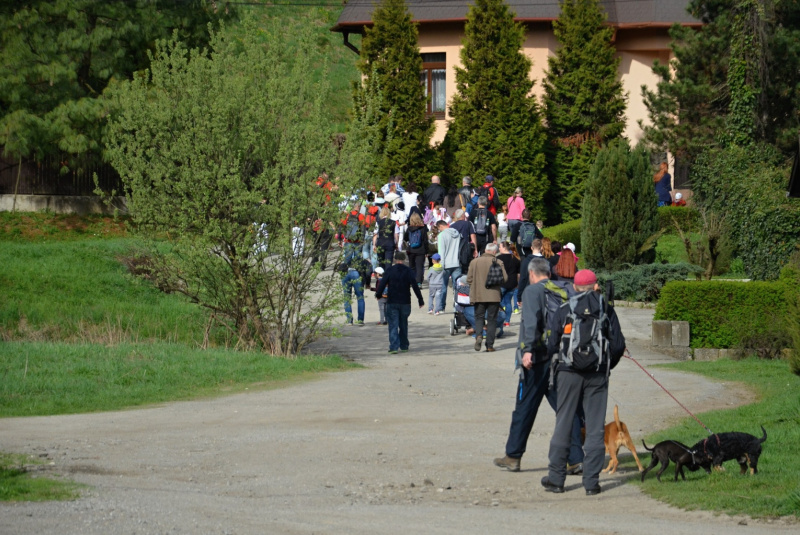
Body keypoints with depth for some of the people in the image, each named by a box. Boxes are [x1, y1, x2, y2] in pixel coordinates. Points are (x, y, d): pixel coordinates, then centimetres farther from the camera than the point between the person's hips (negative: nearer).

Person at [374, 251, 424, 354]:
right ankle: (404, 346, 22)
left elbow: (382, 284, -3)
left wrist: (378, 294, 15)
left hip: (392, 302, -1)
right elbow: (415, 286, -4)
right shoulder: (408, 271, -2)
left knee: (393, 325, -1)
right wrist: (421, 300, 0)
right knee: (403, 324, 15)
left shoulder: (389, 271, -3)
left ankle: (394, 346, -13)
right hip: (405, 302, 1)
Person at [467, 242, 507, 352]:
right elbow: (505, 278, -7)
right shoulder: (498, 263, -6)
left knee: (479, 317, 12)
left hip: (478, 296, 1)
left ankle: (478, 335, -16)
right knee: (492, 319, 7)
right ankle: (489, 345, 5)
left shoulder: (474, 262, -1)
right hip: (493, 296, -1)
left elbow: (469, 279, -1)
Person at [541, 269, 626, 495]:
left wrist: (556, 365, 16)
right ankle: (591, 481, 2)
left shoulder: (563, 311, 1)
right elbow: (618, 345, 2)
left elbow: (551, 345, -2)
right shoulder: (606, 310, 3)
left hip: (568, 373, 0)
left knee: (563, 423, 6)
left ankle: (556, 478, 7)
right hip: (597, 375, 0)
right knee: (595, 427, 4)